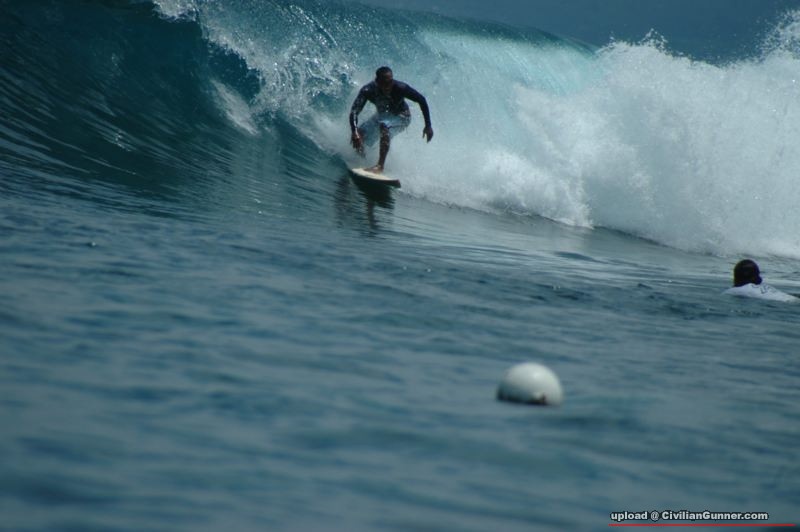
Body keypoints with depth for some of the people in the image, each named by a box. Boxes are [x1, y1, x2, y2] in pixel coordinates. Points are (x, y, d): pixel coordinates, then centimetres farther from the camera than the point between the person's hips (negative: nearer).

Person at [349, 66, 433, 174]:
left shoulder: (400, 88, -33)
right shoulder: (368, 91, -29)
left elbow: (421, 100, -20)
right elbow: (354, 111, -35)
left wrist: (428, 125, -19)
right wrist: (355, 133, -51)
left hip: (401, 116, -4)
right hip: (382, 115, 4)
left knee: (385, 125, -35)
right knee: (358, 137, -6)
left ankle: (380, 166, -37)